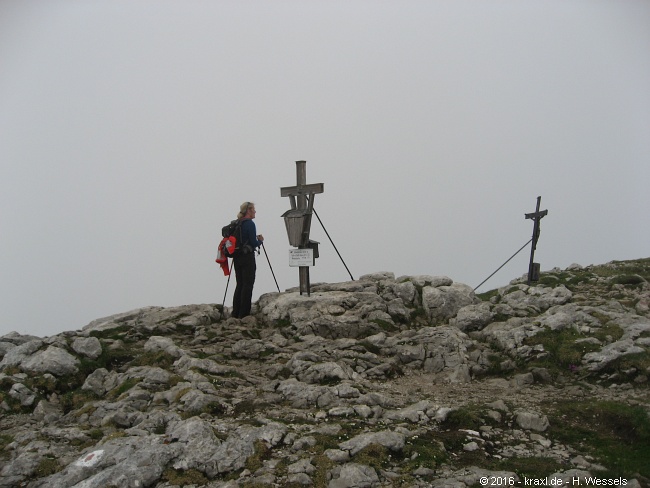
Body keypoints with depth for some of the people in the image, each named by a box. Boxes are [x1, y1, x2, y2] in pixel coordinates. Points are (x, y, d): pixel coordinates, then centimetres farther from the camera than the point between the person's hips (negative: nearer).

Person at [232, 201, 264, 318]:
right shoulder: (250, 224, -13)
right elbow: (254, 244, -16)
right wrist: (260, 240, 4)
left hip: (237, 257, 8)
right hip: (247, 257, -8)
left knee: (240, 284, 13)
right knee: (248, 285, -2)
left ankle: (236, 313, 14)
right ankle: (244, 314, -2)